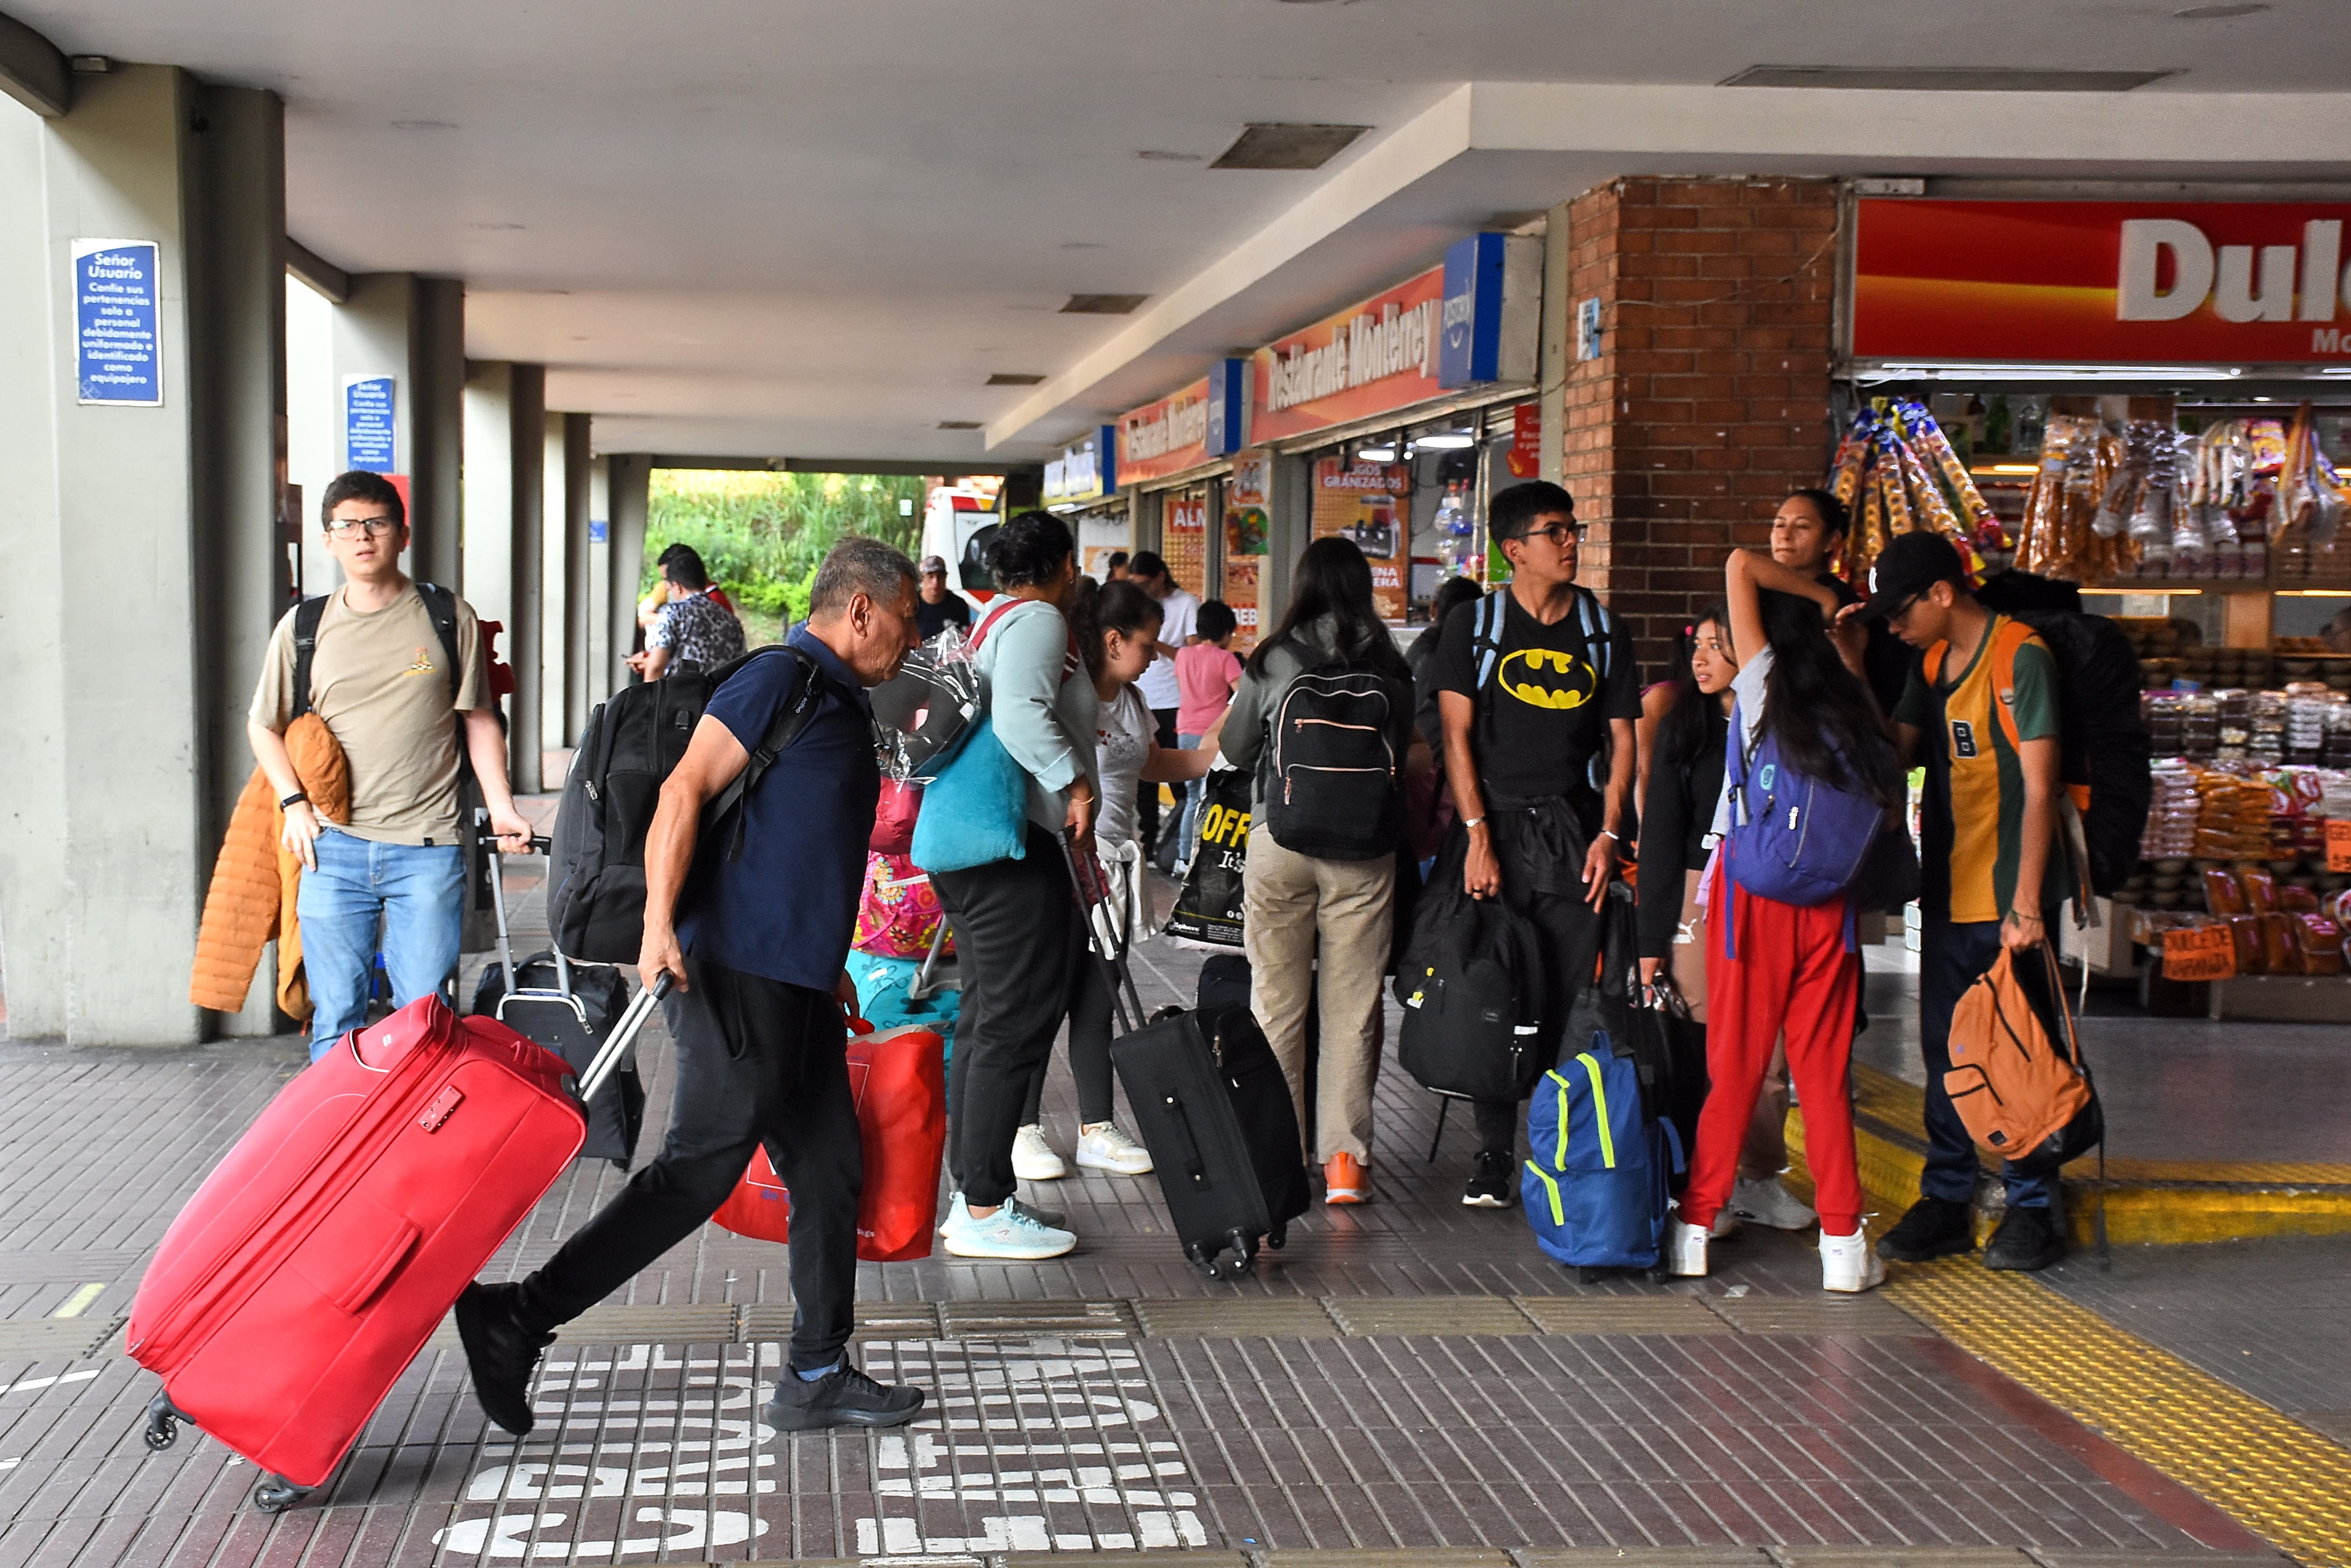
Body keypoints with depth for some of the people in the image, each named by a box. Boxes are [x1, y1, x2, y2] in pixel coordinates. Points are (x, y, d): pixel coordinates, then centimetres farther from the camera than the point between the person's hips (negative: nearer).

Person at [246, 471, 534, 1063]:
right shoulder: (304, 627, 6)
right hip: (332, 847, 1)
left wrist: (501, 808, 0)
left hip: (427, 850, -1)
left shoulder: (449, 617, 4)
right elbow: (264, 726, 17)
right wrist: (295, 804, 4)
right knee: (336, 1018, 5)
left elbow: (479, 720, 10)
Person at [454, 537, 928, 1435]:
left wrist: (831, 977, 27)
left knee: (830, 1174, 10)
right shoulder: (782, 679, -9)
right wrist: (660, 923, -24)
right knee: (699, 1170, -9)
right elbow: (685, 790, -16)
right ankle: (518, 1319, -3)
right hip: (740, 972, -10)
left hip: (799, 985, 10)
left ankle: (817, 1376, 18)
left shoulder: (840, 702, 20)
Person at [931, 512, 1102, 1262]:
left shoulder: (992, 621, 21)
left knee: (988, 1019, 15)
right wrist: (1076, 782, -22)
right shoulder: (1039, 621, -9)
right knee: (1015, 1023, -7)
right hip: (1019, 845, -11)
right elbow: (1020, 715, -26)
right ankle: (985, 1209, -5)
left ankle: (974, 1191, 22)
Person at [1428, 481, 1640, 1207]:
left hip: (1573, 831, 2)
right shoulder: (1474, 624, 4)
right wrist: (1477, 837, -10)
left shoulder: (1603, 630, 11)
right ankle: (1493, 1154, 8)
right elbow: (1456, 735, -1)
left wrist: (1608, 834, -2)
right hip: (1495, 826, -2)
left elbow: (1621, 739, 10)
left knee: (1573, 999, -1)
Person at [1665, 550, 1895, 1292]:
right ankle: (1843, 1243, 8)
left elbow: (1741, 563, -4)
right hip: (1827, 899, 3)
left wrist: (1823, 595, 3)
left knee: (1734, 1068, 4)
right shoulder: (1852, 700, 6)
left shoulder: (1764, 679, -2)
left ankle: (1695, 1229, 10)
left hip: (1752, 891, -3)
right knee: (1824, 1072, 8)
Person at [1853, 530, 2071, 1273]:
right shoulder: (1933, 663, 11)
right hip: (1949, 890, 7)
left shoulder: (2020, 656, -12)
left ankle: (2033, 1208, 11)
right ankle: (1946, 1201, 19)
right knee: (1945, 1047, 10)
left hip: (2009, 896, -7)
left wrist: (2026, 904, -19)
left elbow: (2038, 786, -16)